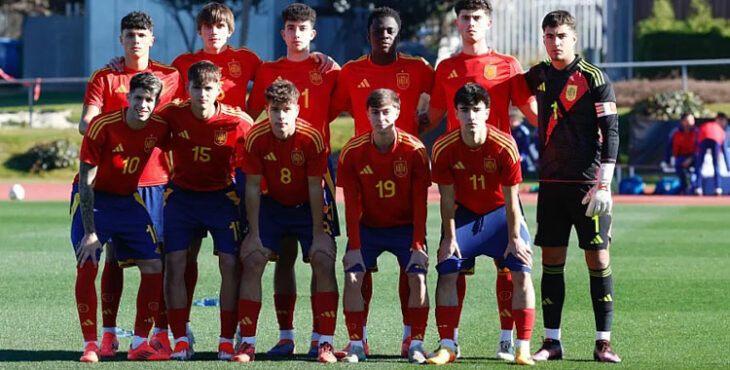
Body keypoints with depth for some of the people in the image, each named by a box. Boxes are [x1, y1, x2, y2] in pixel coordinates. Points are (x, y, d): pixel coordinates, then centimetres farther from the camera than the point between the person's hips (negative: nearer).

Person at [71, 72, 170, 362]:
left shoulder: (160, 127, -13)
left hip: (128, 200, 4)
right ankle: (90, 345, -8)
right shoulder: (102, 126, -25)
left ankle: (139, 344, 4)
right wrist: (90, 232, -25)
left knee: (154, 266, -4)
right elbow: (86, 182, -22)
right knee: (87, 265, -18)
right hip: (92, 199, -4)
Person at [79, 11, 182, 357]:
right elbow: (85, 124, -3)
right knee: (114, 255, 0)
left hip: (157, 179, 1)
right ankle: (108, 333, 4)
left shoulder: (170, 77, 8)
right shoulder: (104, 78, 5)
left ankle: (161, 332, 4)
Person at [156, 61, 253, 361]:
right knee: (174, 262, -9)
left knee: (230, 264, -10)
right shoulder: (172, 114, -15)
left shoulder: (239, 122, -18)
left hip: (222, 196, -1)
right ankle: (180, 340, -2)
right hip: (181, 195, 1)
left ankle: (227, 341, -1)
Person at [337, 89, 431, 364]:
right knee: (352, 277, -16)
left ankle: (416, 344, -5)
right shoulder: (352, 151, -13)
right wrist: (354, 246, -14)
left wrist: (418, 245, -17)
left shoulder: (414, 150, -16)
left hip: (405, 226, -1)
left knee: (417, 277, -17)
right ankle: (356, 345, -5)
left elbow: (419, 203, -12)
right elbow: (352, 204, -9)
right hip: (367, 227, 1)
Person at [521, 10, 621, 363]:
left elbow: (611, 132, -8)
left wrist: (603, 184, -14)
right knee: (551, 260, 4)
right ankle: (552, 341, 9)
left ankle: (603, 342, 0)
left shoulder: (594, 78, -5)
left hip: (589, 184, -5)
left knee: (598, 260, -3)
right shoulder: (537, 76, 9)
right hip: (551, 183, 5)